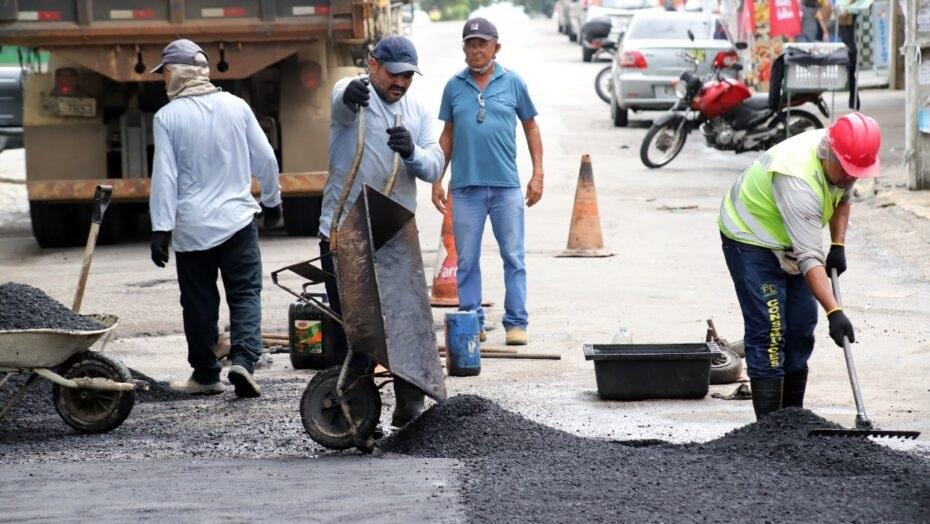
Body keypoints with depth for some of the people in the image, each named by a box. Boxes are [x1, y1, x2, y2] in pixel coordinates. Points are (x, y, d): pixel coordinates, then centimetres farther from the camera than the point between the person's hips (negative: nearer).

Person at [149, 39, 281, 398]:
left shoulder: (167, 117, -8)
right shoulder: (236, 106, 1)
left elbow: (164, 176, -10)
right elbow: (264, 158, 8)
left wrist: (161, 228, -8)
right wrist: (271, 200, 23)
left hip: (191, 226, -1)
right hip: (237, 220, 1)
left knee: (199, 301, 9)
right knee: (245, 294, 4)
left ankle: (205, 374, 16)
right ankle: (243, 358, -15)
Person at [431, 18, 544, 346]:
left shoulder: (512, 83, 3)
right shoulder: (454, 87, 7)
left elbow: (531, 126, 10)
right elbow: (447, 135, 14)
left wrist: (538, 174, 4)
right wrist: (437, 180, 10)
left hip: (506, 185, -1)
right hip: (465, 186, 1)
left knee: (513, 258, 0)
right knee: (466, 261, 5)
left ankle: (516, 323, 5)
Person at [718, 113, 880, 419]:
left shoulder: (841, 160, -13)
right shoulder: (797, 179, -39)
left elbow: (842, 197, 12)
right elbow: (809, 258, -42)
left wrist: (838, 245, -1)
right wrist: (834, 312, -46)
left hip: (787, 243, 9)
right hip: (750, 238, -9)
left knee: (801, 328, 7)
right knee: (768, 331, -15)